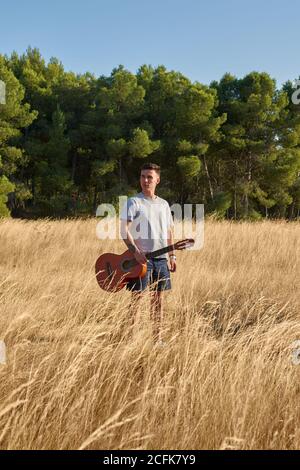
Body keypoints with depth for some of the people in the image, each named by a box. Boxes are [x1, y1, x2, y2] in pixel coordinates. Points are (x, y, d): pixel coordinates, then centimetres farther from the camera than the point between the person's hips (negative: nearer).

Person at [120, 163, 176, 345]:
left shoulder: (164, 204, 14)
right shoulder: (133, 202, -3)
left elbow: (169, 232, 18)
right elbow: (124, 230, -11)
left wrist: (172, 255, 12)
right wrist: (135, 251, -21)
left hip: (160, 257, 5)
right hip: (141, 257, -5)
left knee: (158, 297, 8)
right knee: (137, 296, -5)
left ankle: (158, 338, 15)